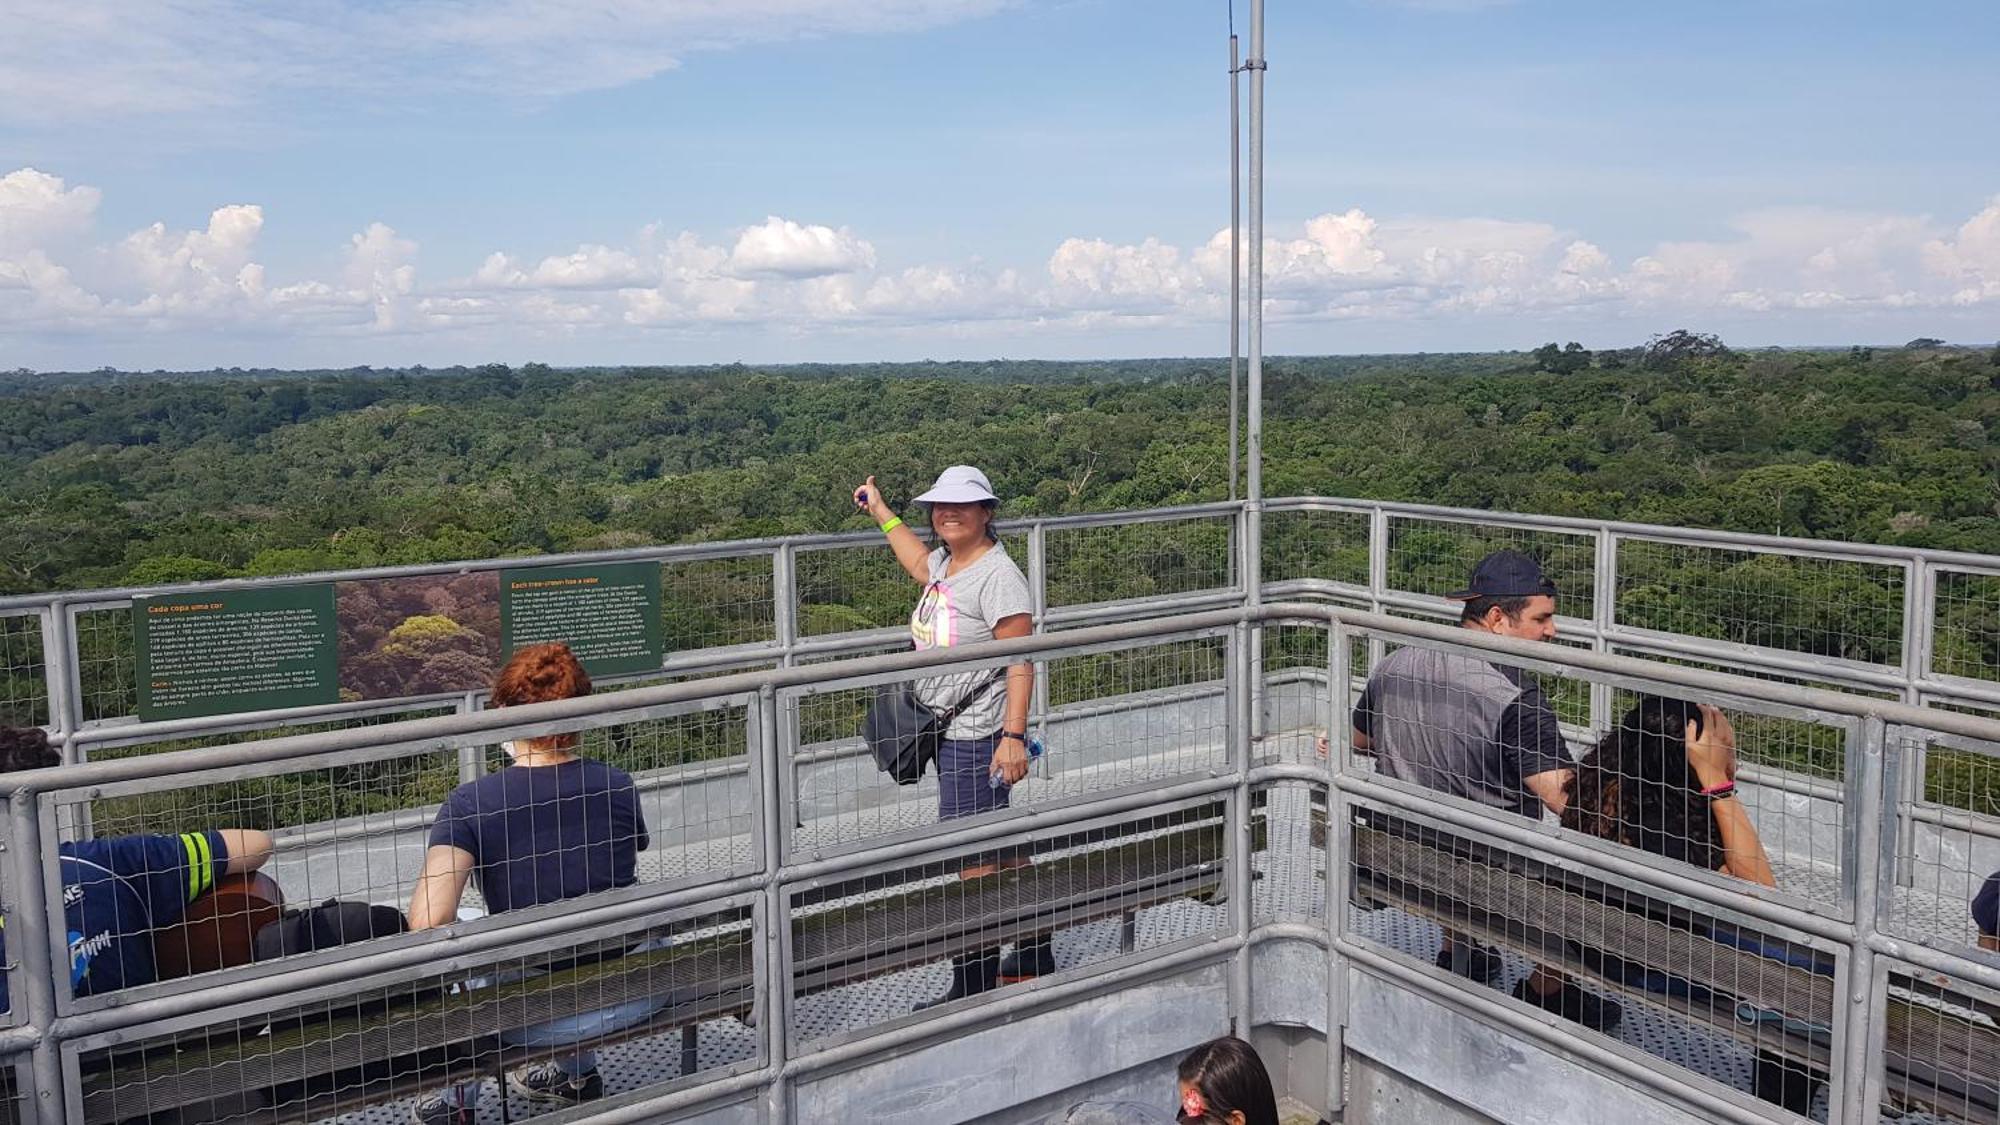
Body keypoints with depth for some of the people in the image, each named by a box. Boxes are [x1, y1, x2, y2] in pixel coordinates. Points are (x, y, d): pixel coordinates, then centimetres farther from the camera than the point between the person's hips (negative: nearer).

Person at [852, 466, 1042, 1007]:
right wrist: (881, 512, 45)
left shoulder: (998, 575, -16)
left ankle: (975, 980, 1)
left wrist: (1014, 735, -27)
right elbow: (920, 565, 39)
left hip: (979, 736, -9)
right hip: (950, 732, 9)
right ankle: (1034, 952, 30)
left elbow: (1021, 662, -20)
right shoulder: (947, 560, 12)